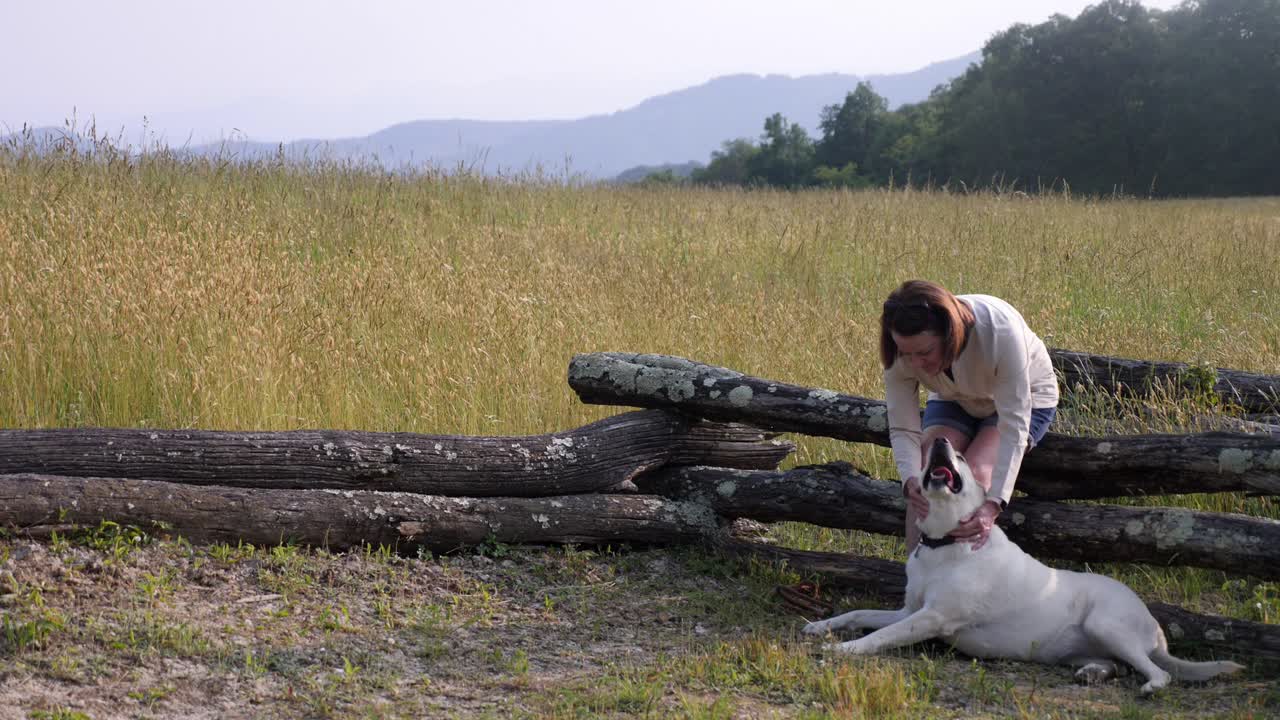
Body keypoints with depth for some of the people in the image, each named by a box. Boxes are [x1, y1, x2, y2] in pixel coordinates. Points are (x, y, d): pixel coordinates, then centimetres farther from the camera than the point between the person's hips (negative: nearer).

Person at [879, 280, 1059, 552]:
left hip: (1024, 398, -3)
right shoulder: (903, 349, -30)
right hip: (955, 401, 3)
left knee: (976, 473, -28)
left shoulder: (1001, 332, -42)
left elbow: (1014, 427, -42)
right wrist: (910, 480, -48)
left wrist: (993, 505, -52)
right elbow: (903, 430, -26)